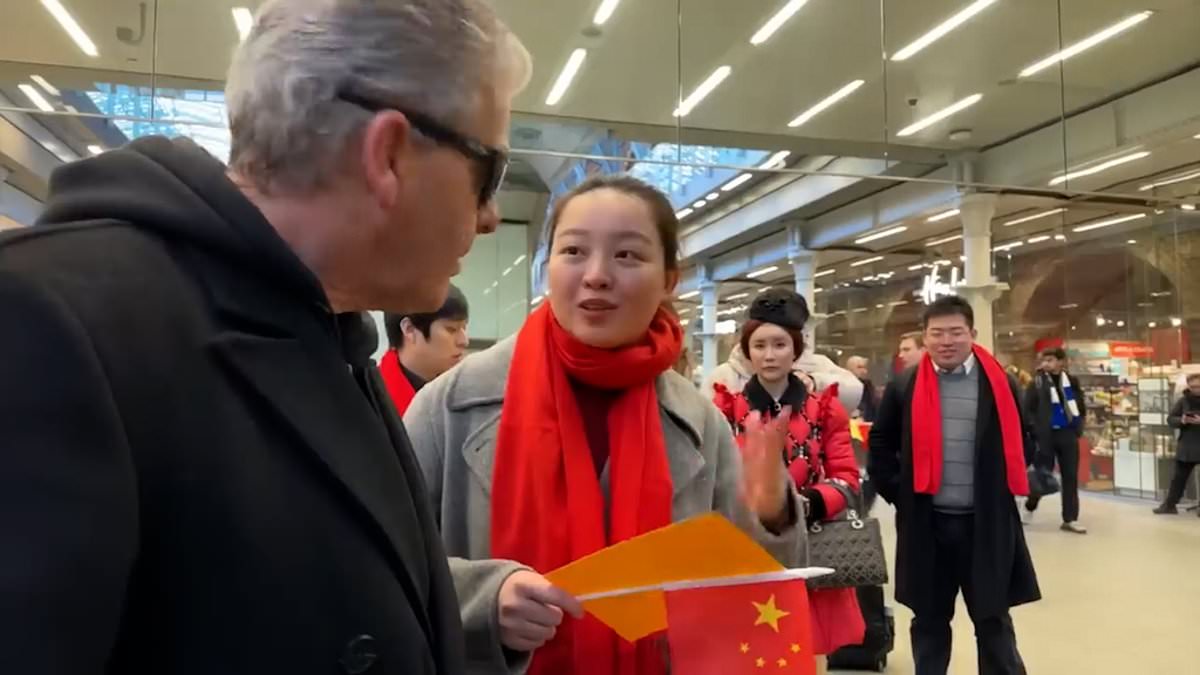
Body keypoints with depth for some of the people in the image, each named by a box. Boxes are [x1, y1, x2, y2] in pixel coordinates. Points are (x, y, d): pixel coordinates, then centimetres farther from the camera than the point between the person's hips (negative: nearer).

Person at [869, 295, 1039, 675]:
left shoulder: (1000, 385, -1)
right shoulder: (904, 387, -1)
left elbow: (1020, 442, 10)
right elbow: (880, 446, 7)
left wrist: (999, 492, 4)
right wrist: (900, 494, 0)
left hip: (986, 523, 0)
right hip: (926, 523, 0)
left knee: (993, 620, 11)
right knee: (929, 620, 14)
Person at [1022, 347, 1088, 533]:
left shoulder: (1072, 381, 5)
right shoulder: (1037, 383, -7)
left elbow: (1081, 406, 16)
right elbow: (1027, 409, -6)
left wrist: (1079, 426, 7)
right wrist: (1036, 429, -12)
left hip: (1068, 434, 4)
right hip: (1046, 435, -4)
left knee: (1071, 477, 5)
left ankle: (1070, 519, 12)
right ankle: (1029, 508, 25)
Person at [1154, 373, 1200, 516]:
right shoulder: (1183, 400, 3)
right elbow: (1170, 419, 4)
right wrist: (1181, 421, -17)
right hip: (1187, 445, 2)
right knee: (1179, 476, 8)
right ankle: (1169, 504, 13)